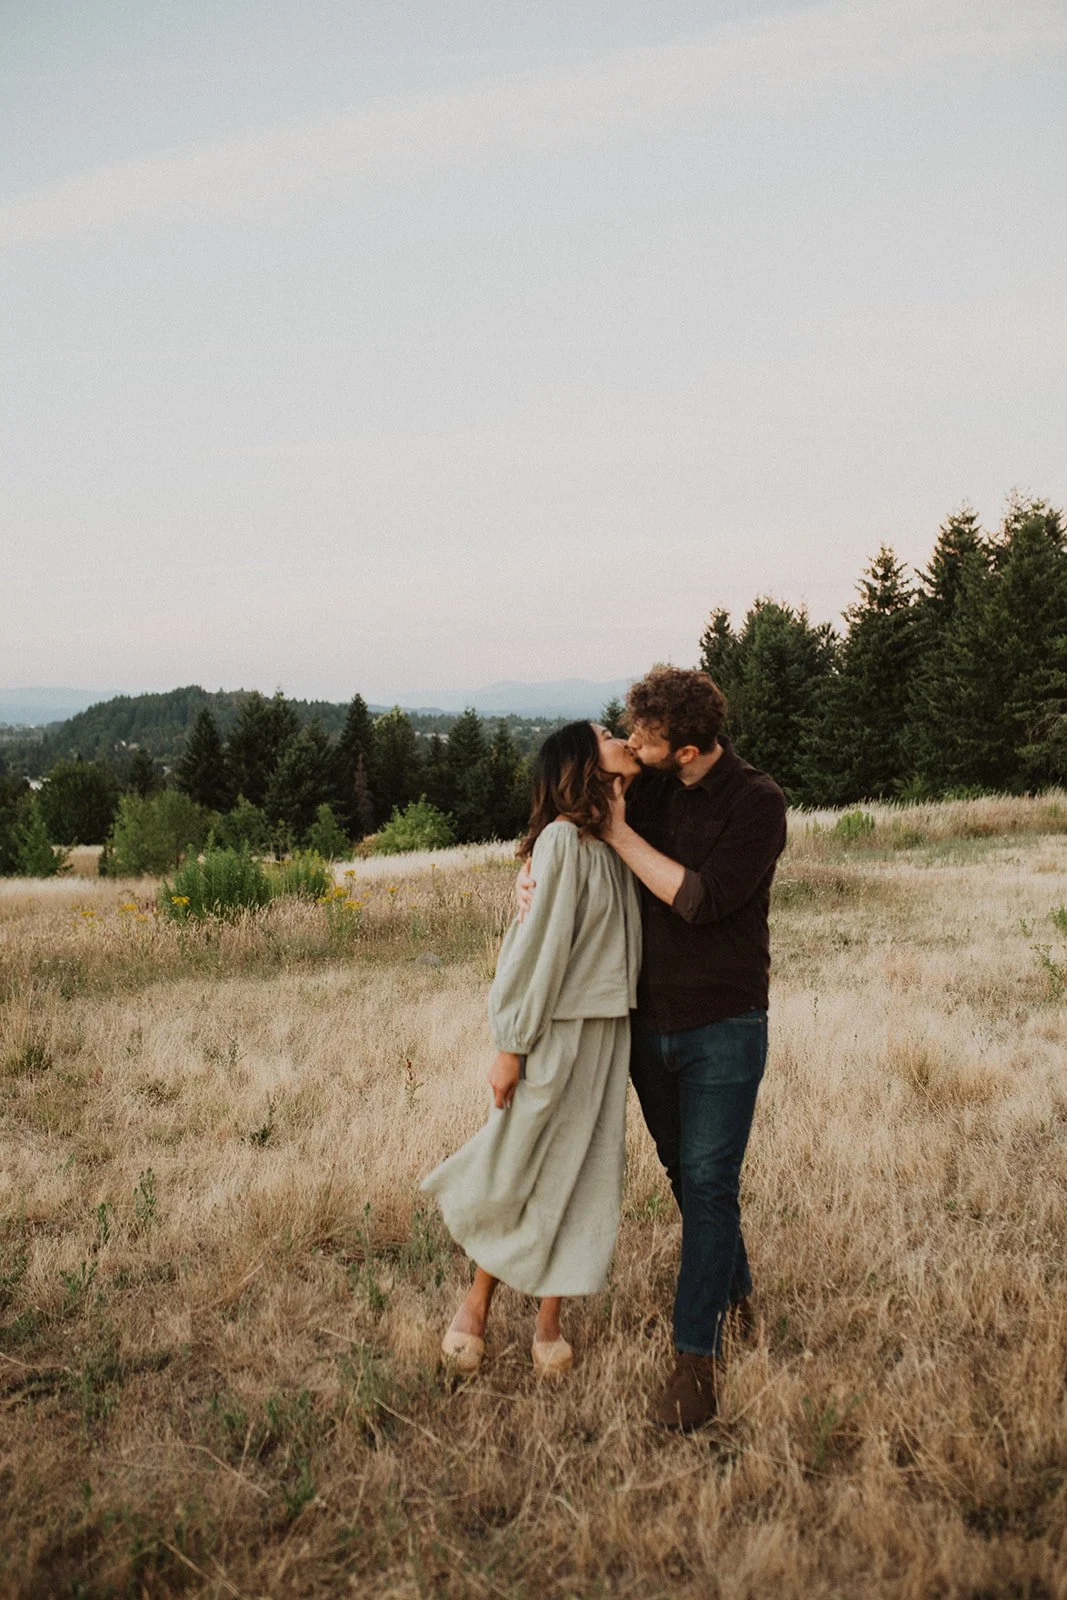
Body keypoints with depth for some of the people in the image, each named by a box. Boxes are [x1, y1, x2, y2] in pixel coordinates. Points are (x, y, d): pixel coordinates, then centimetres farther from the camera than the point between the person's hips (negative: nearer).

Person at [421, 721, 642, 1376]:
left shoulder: (616, 842, 9)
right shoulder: (563, 837, -14)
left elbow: (621, 943, 11)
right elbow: (536, 943, -15)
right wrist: (512, 1045, -14)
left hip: (608, 1033, 7)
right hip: (555, 1031, -7)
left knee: (583, 1174, 12)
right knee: (520, 1173, 6)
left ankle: (550, 1323, 25)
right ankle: (477, 1307, 28)